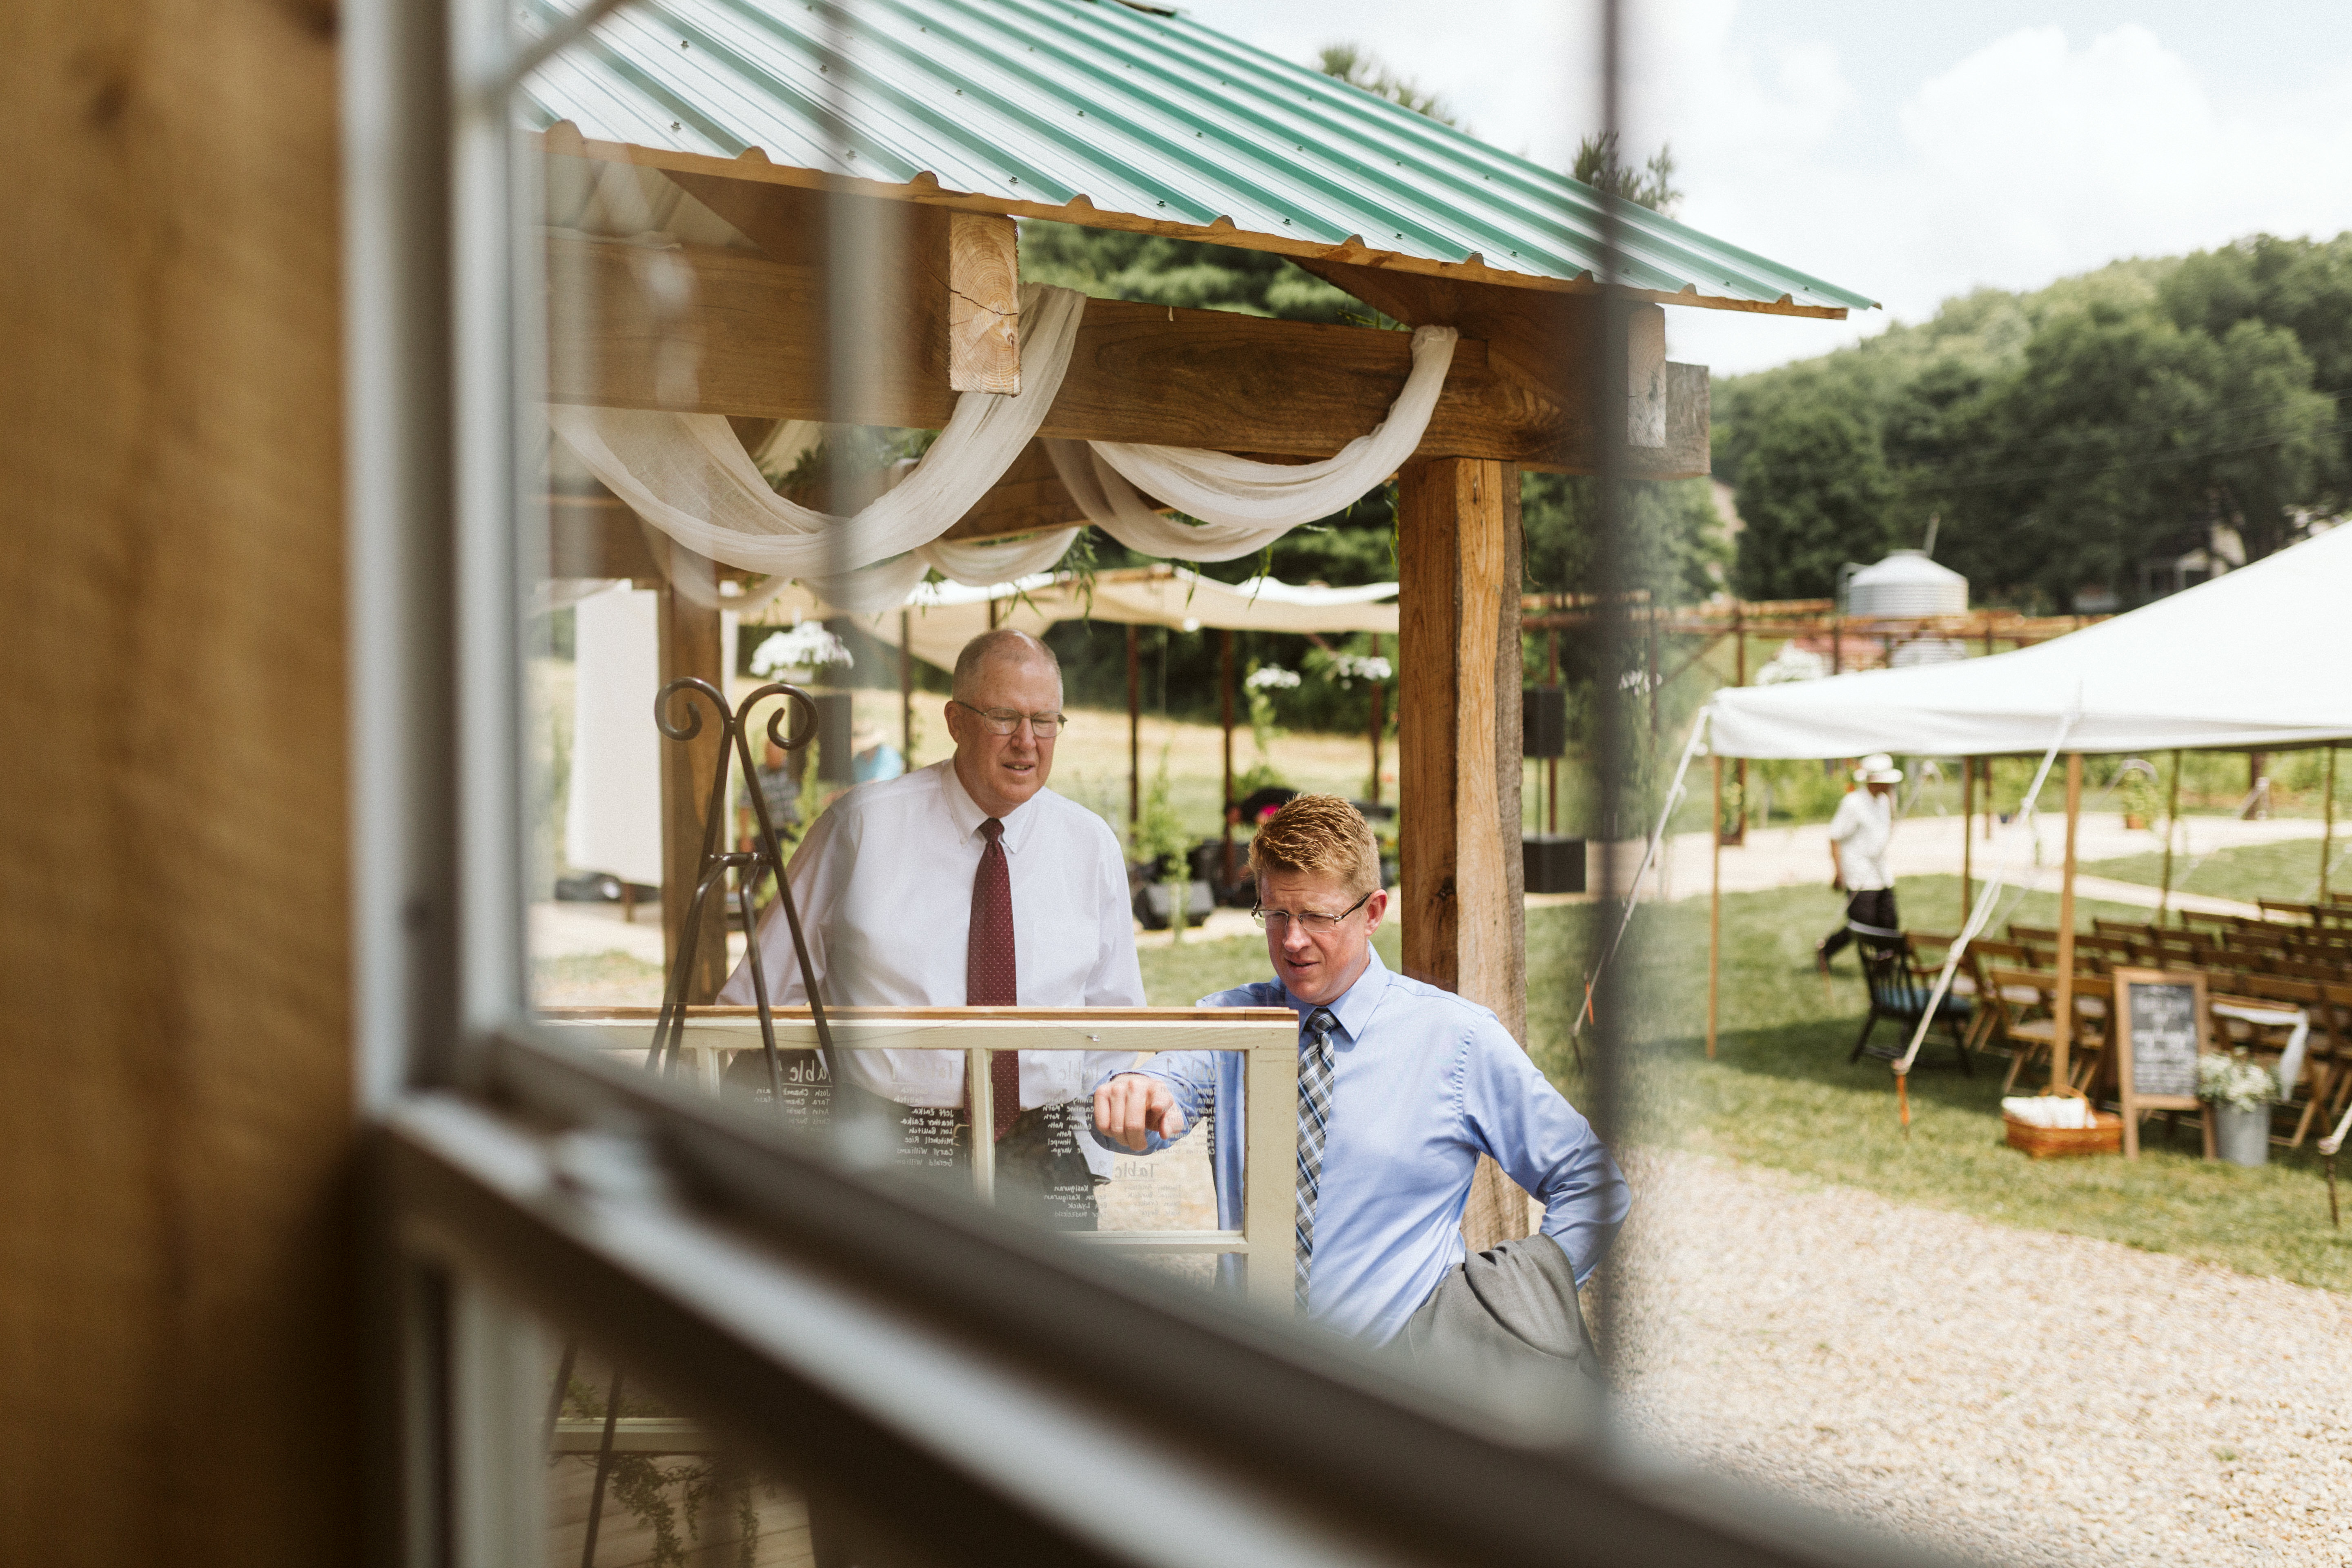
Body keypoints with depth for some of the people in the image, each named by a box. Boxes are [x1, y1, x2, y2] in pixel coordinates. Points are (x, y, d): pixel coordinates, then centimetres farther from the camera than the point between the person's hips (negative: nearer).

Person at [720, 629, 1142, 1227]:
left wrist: (1084, 1142, 5)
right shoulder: (862, 825, -1)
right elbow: (769, 988, 4)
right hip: (891, 1154, -2)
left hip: (1044, 1162, 2)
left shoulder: (1091, 845, 7)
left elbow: (1114, 1017, 16)